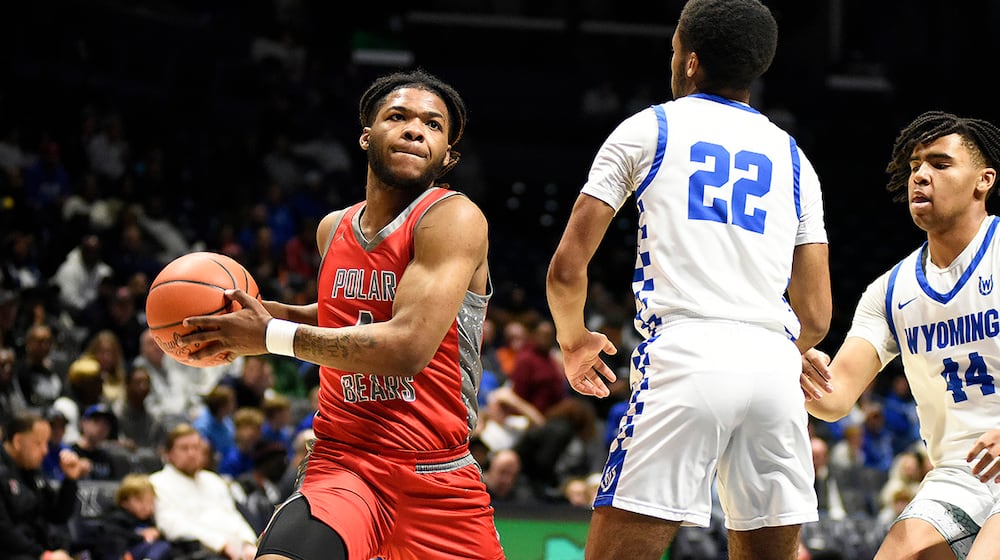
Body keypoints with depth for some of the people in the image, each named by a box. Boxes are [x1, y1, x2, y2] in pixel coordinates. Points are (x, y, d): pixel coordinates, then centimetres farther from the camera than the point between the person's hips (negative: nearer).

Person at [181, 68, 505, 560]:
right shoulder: (333, 229, 10)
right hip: (344, 464, 2)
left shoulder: (454, 218, -10)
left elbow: (407, 346, -22)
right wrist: (268, 312, 12)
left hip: (438, 480, -2)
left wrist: (272, 337, -16)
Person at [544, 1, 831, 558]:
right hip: (774, 364, 4)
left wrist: (574, 340, 26)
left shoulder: (647, 129, 11)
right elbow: (816, 316, 17)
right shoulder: (792, 157, 21)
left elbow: (568, 267, 6)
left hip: (684, 353, -4)